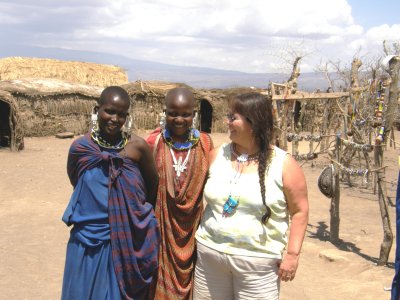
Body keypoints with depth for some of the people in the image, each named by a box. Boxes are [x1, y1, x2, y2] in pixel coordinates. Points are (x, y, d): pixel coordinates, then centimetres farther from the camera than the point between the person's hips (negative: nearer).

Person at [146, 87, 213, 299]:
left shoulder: (204, 142, -2)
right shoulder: (154, 142, -7)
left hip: (191, 227, 1)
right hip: (162, 226, -1)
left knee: (188, 280, 15)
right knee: (162, 282, 11)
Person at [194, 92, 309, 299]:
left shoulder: (283, 164, -7)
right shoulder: (217, 155, 3)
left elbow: (299, 211, -4)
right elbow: (197, 193, 11)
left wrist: (292, 254, -8)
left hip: (257, 261, -3)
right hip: (210, 253, 4)